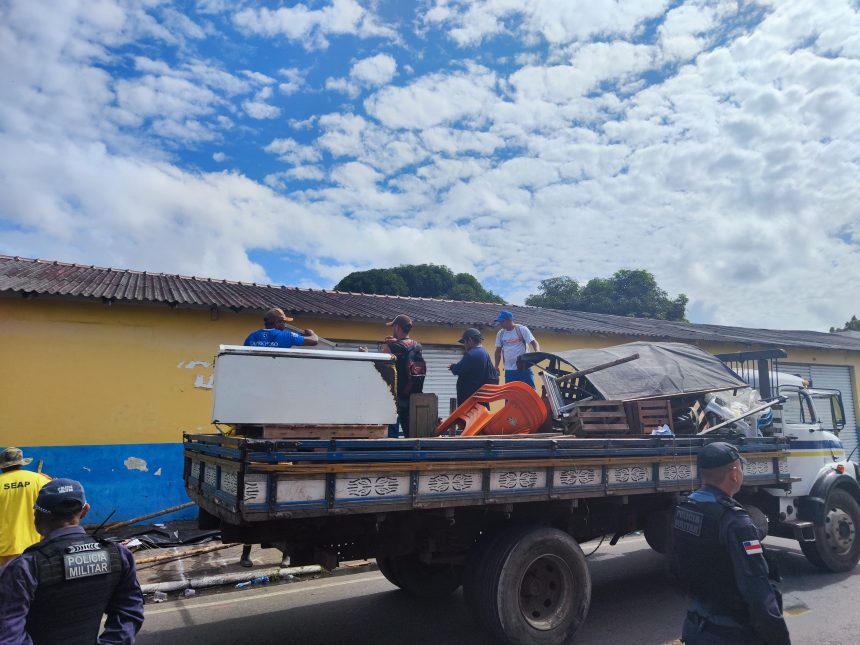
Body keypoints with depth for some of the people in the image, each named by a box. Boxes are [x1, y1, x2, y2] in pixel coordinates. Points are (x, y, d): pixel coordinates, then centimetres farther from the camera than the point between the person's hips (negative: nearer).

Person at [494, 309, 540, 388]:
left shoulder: (522, 329, -6)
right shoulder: (500, 333, 7)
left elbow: (534, 342, -11)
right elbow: (498, 351, 16)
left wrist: (537, 352, -32)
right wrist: (496, 366, 13)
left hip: (524, 368, -4)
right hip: (509, 370, 4)